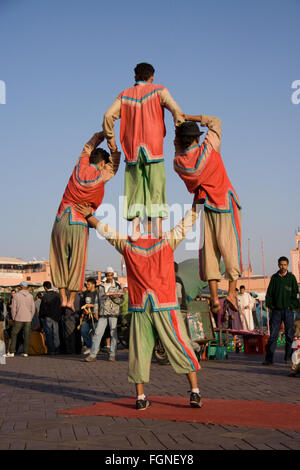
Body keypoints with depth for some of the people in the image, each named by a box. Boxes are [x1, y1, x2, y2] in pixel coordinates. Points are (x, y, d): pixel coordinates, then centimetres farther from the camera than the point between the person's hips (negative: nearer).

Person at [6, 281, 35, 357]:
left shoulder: (16, 296, -5)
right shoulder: (30, 296, 2)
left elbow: (13, 308, -5)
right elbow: (33, 309, 4)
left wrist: (13, 318, 6)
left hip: (19, 319, -2)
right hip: (28, 319, 2)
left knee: (14, 334, 6)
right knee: (26, 336, 5)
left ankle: (11, 352, 1)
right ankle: (25, 352, 4)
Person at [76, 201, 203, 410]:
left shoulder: (127, 244, 2)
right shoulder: (167, 240, -2)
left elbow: (104, 229, 17)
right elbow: (190, 219, 7)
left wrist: (88, 215, 32)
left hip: (140, 307, 2)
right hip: (165, 305, -2)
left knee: (140, 350, 6)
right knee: (181, 346, 3)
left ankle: (141, 398, 9)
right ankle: (195, 392, 2)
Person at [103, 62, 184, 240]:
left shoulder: (125, 95, 12)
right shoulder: (158, 90, 5)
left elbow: (108, 115, 3)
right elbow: (175, 109, -10)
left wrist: (110, 138, 12)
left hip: (132, 150, 3)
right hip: (153, 146, -3)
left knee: (135, 187, 6)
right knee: (156, 187, 0)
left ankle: (135, 229, -2)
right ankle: (158, 230, -3)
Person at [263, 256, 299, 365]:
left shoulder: (291, 278, 3)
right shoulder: (274, 277, 8)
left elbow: (295, 293, 2)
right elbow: (269, 292, 9)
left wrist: (292, 305, -6)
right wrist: (270, 304, -1)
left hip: (288, 310, -1)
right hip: (276, 310, 1)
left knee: (289, 335, 5)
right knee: (273, 335, -3)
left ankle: (288, 357, 16)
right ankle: (269, 359, -3)